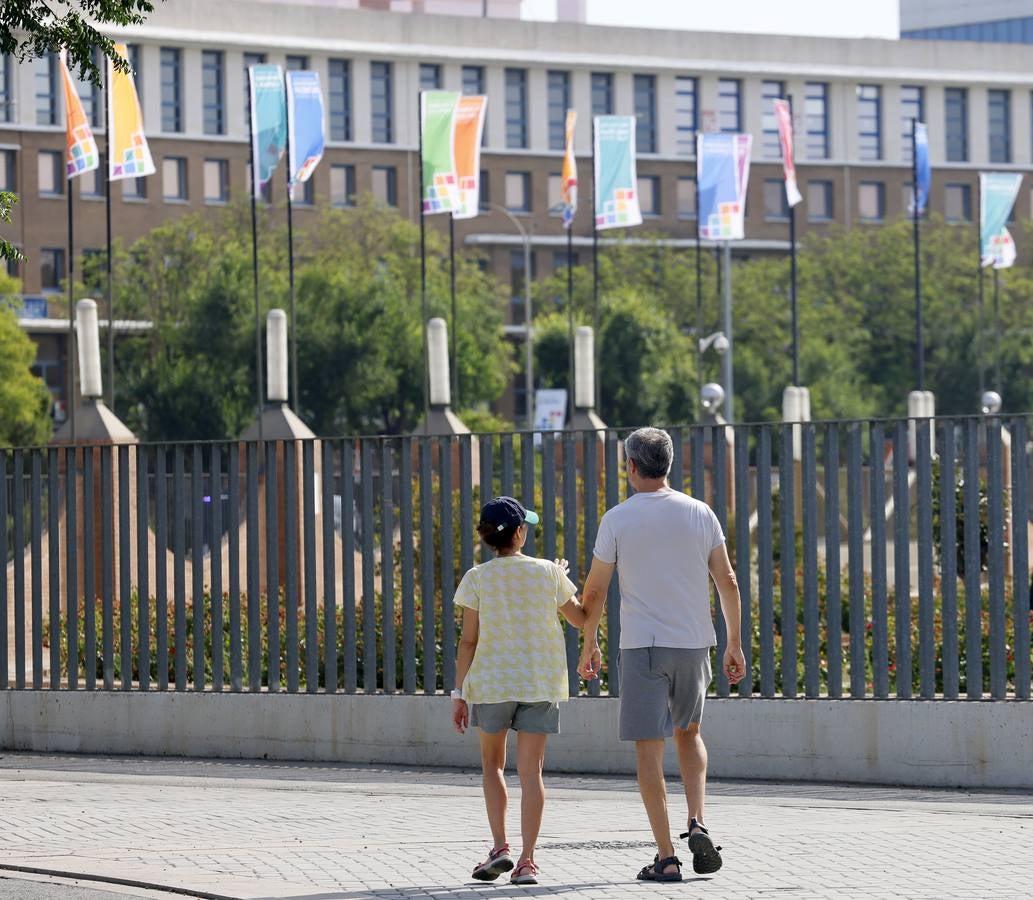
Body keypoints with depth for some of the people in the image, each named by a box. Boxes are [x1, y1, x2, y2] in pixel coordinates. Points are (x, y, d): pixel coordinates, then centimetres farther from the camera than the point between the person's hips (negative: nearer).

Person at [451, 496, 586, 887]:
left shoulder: (477, 579, -6)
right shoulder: (548, 573, -2)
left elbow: (468, 640, -6)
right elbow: (580, 619, 12)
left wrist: (460, 693, 0)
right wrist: (563, 579, 28)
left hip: (491, 682, -1)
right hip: (540, 685, 1)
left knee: (492, 764, 17)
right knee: (530, 770, 1)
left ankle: (499, 847, 4)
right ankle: (526, 861, -4)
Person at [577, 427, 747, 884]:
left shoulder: (618, 520, -4)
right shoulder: (699, 514, 3)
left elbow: (594, 592, -2)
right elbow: (727, 581, 4)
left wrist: (590, 645, 12)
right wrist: (734, 644, 12)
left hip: (642, 645, -3)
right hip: (694, 641, 4)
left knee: (649, 748, 0)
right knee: (689, 733, 24)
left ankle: (666, 857, -4)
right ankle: (697, 825, 3)